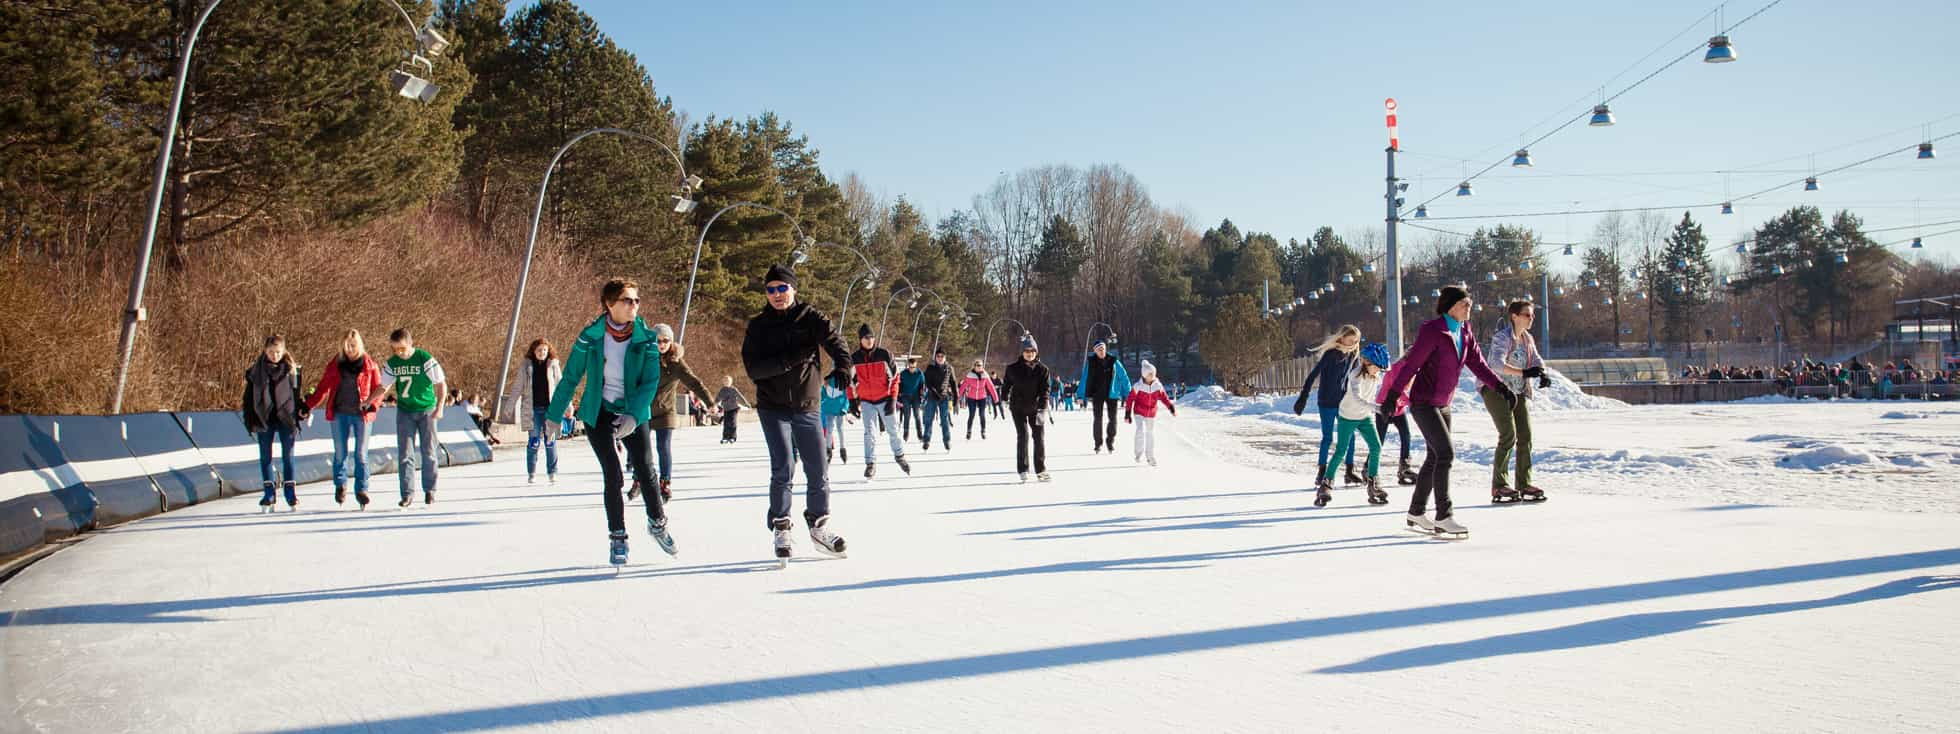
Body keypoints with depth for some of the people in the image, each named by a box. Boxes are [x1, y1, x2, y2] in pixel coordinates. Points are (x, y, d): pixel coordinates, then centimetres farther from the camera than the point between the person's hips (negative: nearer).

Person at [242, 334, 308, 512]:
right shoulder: (256, 370, 3)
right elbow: (249, 396, 6)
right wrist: (250, 421, 2)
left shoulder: (291, 369, 2)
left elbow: (297, 392, 8)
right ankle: (269, 494, 11)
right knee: (265, 457, 5)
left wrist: (301, 413, -2)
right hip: (264, 419, 1)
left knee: (288, 456, 1)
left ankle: (291, 493, 8)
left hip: (286, 418, -1)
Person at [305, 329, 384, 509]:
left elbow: (378, 388, 5)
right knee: (341, 453, 3)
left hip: (362, 415, -1)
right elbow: (323, 388, 9)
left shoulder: (370, 365, 3)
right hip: (340, 414, 2)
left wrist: (373, 404, -12)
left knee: (361, 454, 0)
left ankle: (361, 489, 6)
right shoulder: (335, 366, 7)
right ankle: (340, 485, 19)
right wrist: (308, 405, 1)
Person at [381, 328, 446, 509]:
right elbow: (384, 386, 10)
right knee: (405, 453, -2)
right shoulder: (392, 363, -2)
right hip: (404, 412, 3)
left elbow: (441, 384, -12)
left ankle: (430, 491, 16)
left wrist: (439, 407, -22)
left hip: (427, 410, -3)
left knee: (428, 452, 4)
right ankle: (407, 493, 0)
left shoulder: (425, 359, -15)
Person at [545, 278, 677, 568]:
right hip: (599, 413, -1)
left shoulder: (646, 338, -8)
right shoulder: (591, 337, -10)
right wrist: (556, 414, 5)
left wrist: (634, 415, -26)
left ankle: (658, 524, 23)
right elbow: (571, 377, 0)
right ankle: (617, 538, 8)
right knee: (613, 476, -7)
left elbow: (650, 381, -13)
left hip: (634, 412, 1)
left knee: (645, 472, -3)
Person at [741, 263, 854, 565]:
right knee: (783, 467, -12)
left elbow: (833, 339, -16)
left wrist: (842, 366, -36)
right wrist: (790, 359, -21)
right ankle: (781, 529, 2)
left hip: (807, 407, 1)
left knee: (818, 471, 4)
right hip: (773, 407, -1)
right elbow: (753, 368, -9)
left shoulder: (810, 318, 2)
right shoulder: (758, 326, 2)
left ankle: (819, 526, 22)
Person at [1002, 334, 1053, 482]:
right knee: (1023, 435, -9)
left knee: (1039, 436, -2)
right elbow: (1007, 384, 12)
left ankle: (1041, 470, 6)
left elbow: (1045, 389, -8)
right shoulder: (1013, 369, -4)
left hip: (1035, 407, 1)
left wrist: (1043, 407, -18)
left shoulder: (1042, 369, -3)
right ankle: (1022, 470, -3)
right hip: (1018, 407, -1)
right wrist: (1004, 399, 13)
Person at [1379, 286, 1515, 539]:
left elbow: (1477, 364, 8)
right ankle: (1443, 517, -13)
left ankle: (1416, 513, 24)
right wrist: (1392, 396, -25)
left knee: (1435, 457, 13)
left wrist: (1500, 387, -2)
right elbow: (1411, 364, -21)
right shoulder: (1433, 331, -17)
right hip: (1423, 402, -9)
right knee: (1446, 453, -16)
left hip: (1443, 404, 9)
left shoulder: (1464, 332, 7)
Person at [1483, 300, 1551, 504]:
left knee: (1525, 436, 4)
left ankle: (1524, 484, 12)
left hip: (1518, 393, 8)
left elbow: (1536, 360, 6)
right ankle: (1498, 486, -11)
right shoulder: (1502, 337, -16)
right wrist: (1523, 372, -44)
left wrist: (1542, 375, -17)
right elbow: (1498, 364, -31)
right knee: (1508, 436, -15)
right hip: (1496, 390, -8)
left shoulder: (1527, 338, 10)